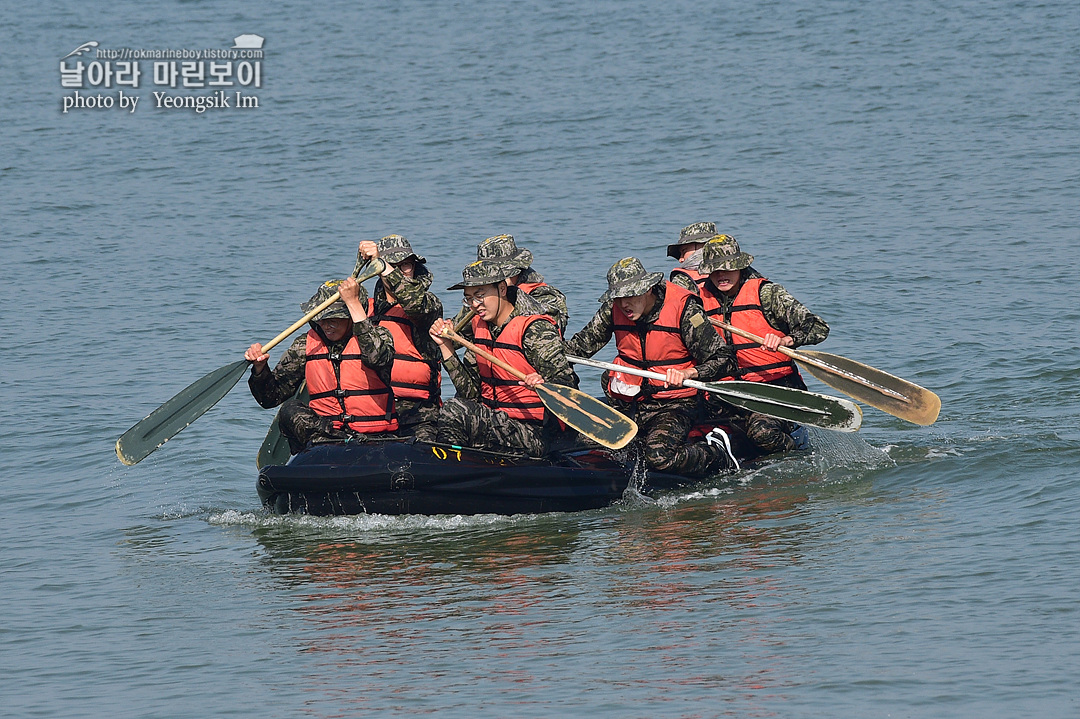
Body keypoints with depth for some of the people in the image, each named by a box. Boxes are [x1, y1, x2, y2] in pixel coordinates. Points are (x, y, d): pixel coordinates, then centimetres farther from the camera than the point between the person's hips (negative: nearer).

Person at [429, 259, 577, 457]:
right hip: (493, 422, 8)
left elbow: (568, 384, -18)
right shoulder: (480, 326, 10)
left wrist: (543, 385, -40)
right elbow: (471, 391, 9)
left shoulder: (536, 329, -13)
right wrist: (446, 346, 3)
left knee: (455, 410, -23)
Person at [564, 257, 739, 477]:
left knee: (660, 457, -32)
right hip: (625, 405, 5)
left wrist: (689, 373, -32)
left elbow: (724, 359, -13)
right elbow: (581, 344, 10)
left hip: (673, 407, -5)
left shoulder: (683, 308, -13)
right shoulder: (614, 309, -1)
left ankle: (718, 453, 0)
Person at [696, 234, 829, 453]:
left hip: (778, 385, -5)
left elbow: (818, 327, -13)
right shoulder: (703, 299, 7)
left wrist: (786, 340, -33)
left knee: (762, 431, -32)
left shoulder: (765, 293, -7)